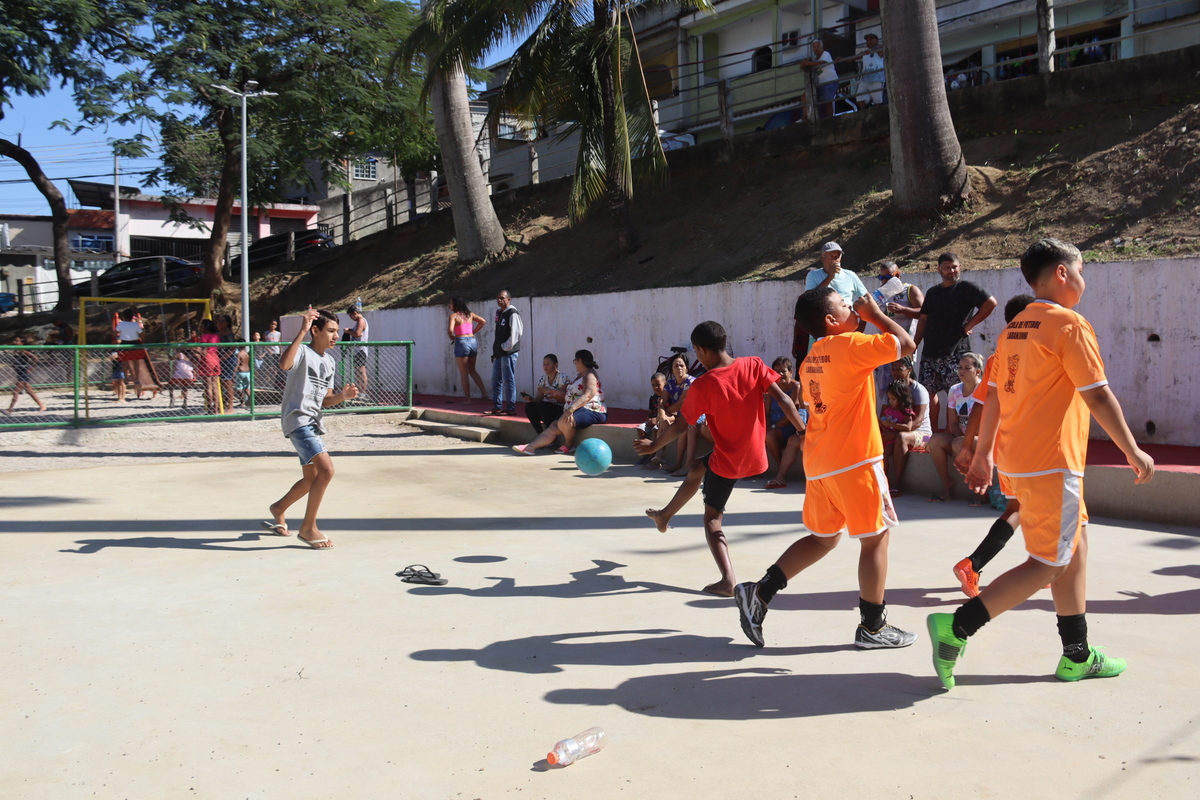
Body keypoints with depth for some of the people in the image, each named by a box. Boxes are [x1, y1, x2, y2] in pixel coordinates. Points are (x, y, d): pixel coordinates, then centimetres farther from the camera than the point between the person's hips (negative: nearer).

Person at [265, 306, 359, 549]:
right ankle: (308, 528, -8)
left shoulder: (330, 362, 14)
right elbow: (284, 364, -35)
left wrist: (342, 396, -4)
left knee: (311, 479, 18)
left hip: (314, 424, 9)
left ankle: (278, 509, 44)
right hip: (298, 421, -9)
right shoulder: (303, 352, -10)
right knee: (326, 469, -21)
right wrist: (302, 331, -35)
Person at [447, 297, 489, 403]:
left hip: (461, 342, -6)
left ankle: (468, 399, 7)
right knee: (472, 370, 21)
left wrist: (451, 337, 0)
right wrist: (473, 332, 12)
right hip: (472, 341, 6)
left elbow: (451, 329, -21)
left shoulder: (454, 315, -7)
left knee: (464, 374, 4)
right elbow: (483, 321, 10)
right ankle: (484, 392, 11)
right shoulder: (470, 314, 10)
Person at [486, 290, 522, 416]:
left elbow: (516, 333, -18)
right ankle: (496, 407, 20)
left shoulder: (512, 314, -11)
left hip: (509, 353, -9)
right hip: (499, 353, 9)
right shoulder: (499, 313, 15)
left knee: (508, 380, -5)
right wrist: (494, 351, 15)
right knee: (496, 380, 12)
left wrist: (506, 347, -14)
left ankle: (510, 408, 1)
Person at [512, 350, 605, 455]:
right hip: (577, 410, 10)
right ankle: (530, 447, -17)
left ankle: (569, 445, -10)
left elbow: (587, 396, -26)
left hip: (591, 411, -10)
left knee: (564, 422, -34)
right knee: (553, 427, -6)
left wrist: (571, 409, -36)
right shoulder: (581, 375, 24)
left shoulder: (590, 375, -9)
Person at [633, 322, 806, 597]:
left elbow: (681, 425, -7)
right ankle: (665, 515, 48)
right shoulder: (754, 365, -8)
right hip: (755, 454, 6)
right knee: (696, 468, 29)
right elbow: (783, 400, -12)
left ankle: (728, 580, -7)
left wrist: (655, 445, 8)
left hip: (727, 460, -6)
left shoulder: (703, 385, -18)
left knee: (713, 517, 9)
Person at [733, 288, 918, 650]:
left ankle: (759, 593, 9)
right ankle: (872, 627, 13)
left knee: (822, 538, 18)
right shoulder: (850, 345, -11)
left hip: (820, 463, 8)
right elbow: (906, 344, -11)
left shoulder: (810, 360, 14)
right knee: (876, 536, 5)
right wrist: (876, 314, 0)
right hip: (855, 459, -8)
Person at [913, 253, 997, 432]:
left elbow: (990, 303, -13)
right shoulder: (932, 292, 17)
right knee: (930, 392, 7)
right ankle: (934, 432, 15)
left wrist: (969, 325, -11)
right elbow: (923, 319, 18)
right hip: (930, 352, 6)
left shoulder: (966, 288, -1)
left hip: (954, 352, -6)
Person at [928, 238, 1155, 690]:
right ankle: (956, 628, -9)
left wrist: (983, 455, 20)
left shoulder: (1014, 329, 12)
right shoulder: (1069, 324, -11)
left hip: (1016, 462, 9)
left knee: (1075, 547, 17)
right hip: (1051, 466, -9)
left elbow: (993, 399, 15)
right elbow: (1099, 398, -12)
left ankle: (1077, 657, 25)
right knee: (1047, 564, -3)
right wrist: (1133, 452, -3)